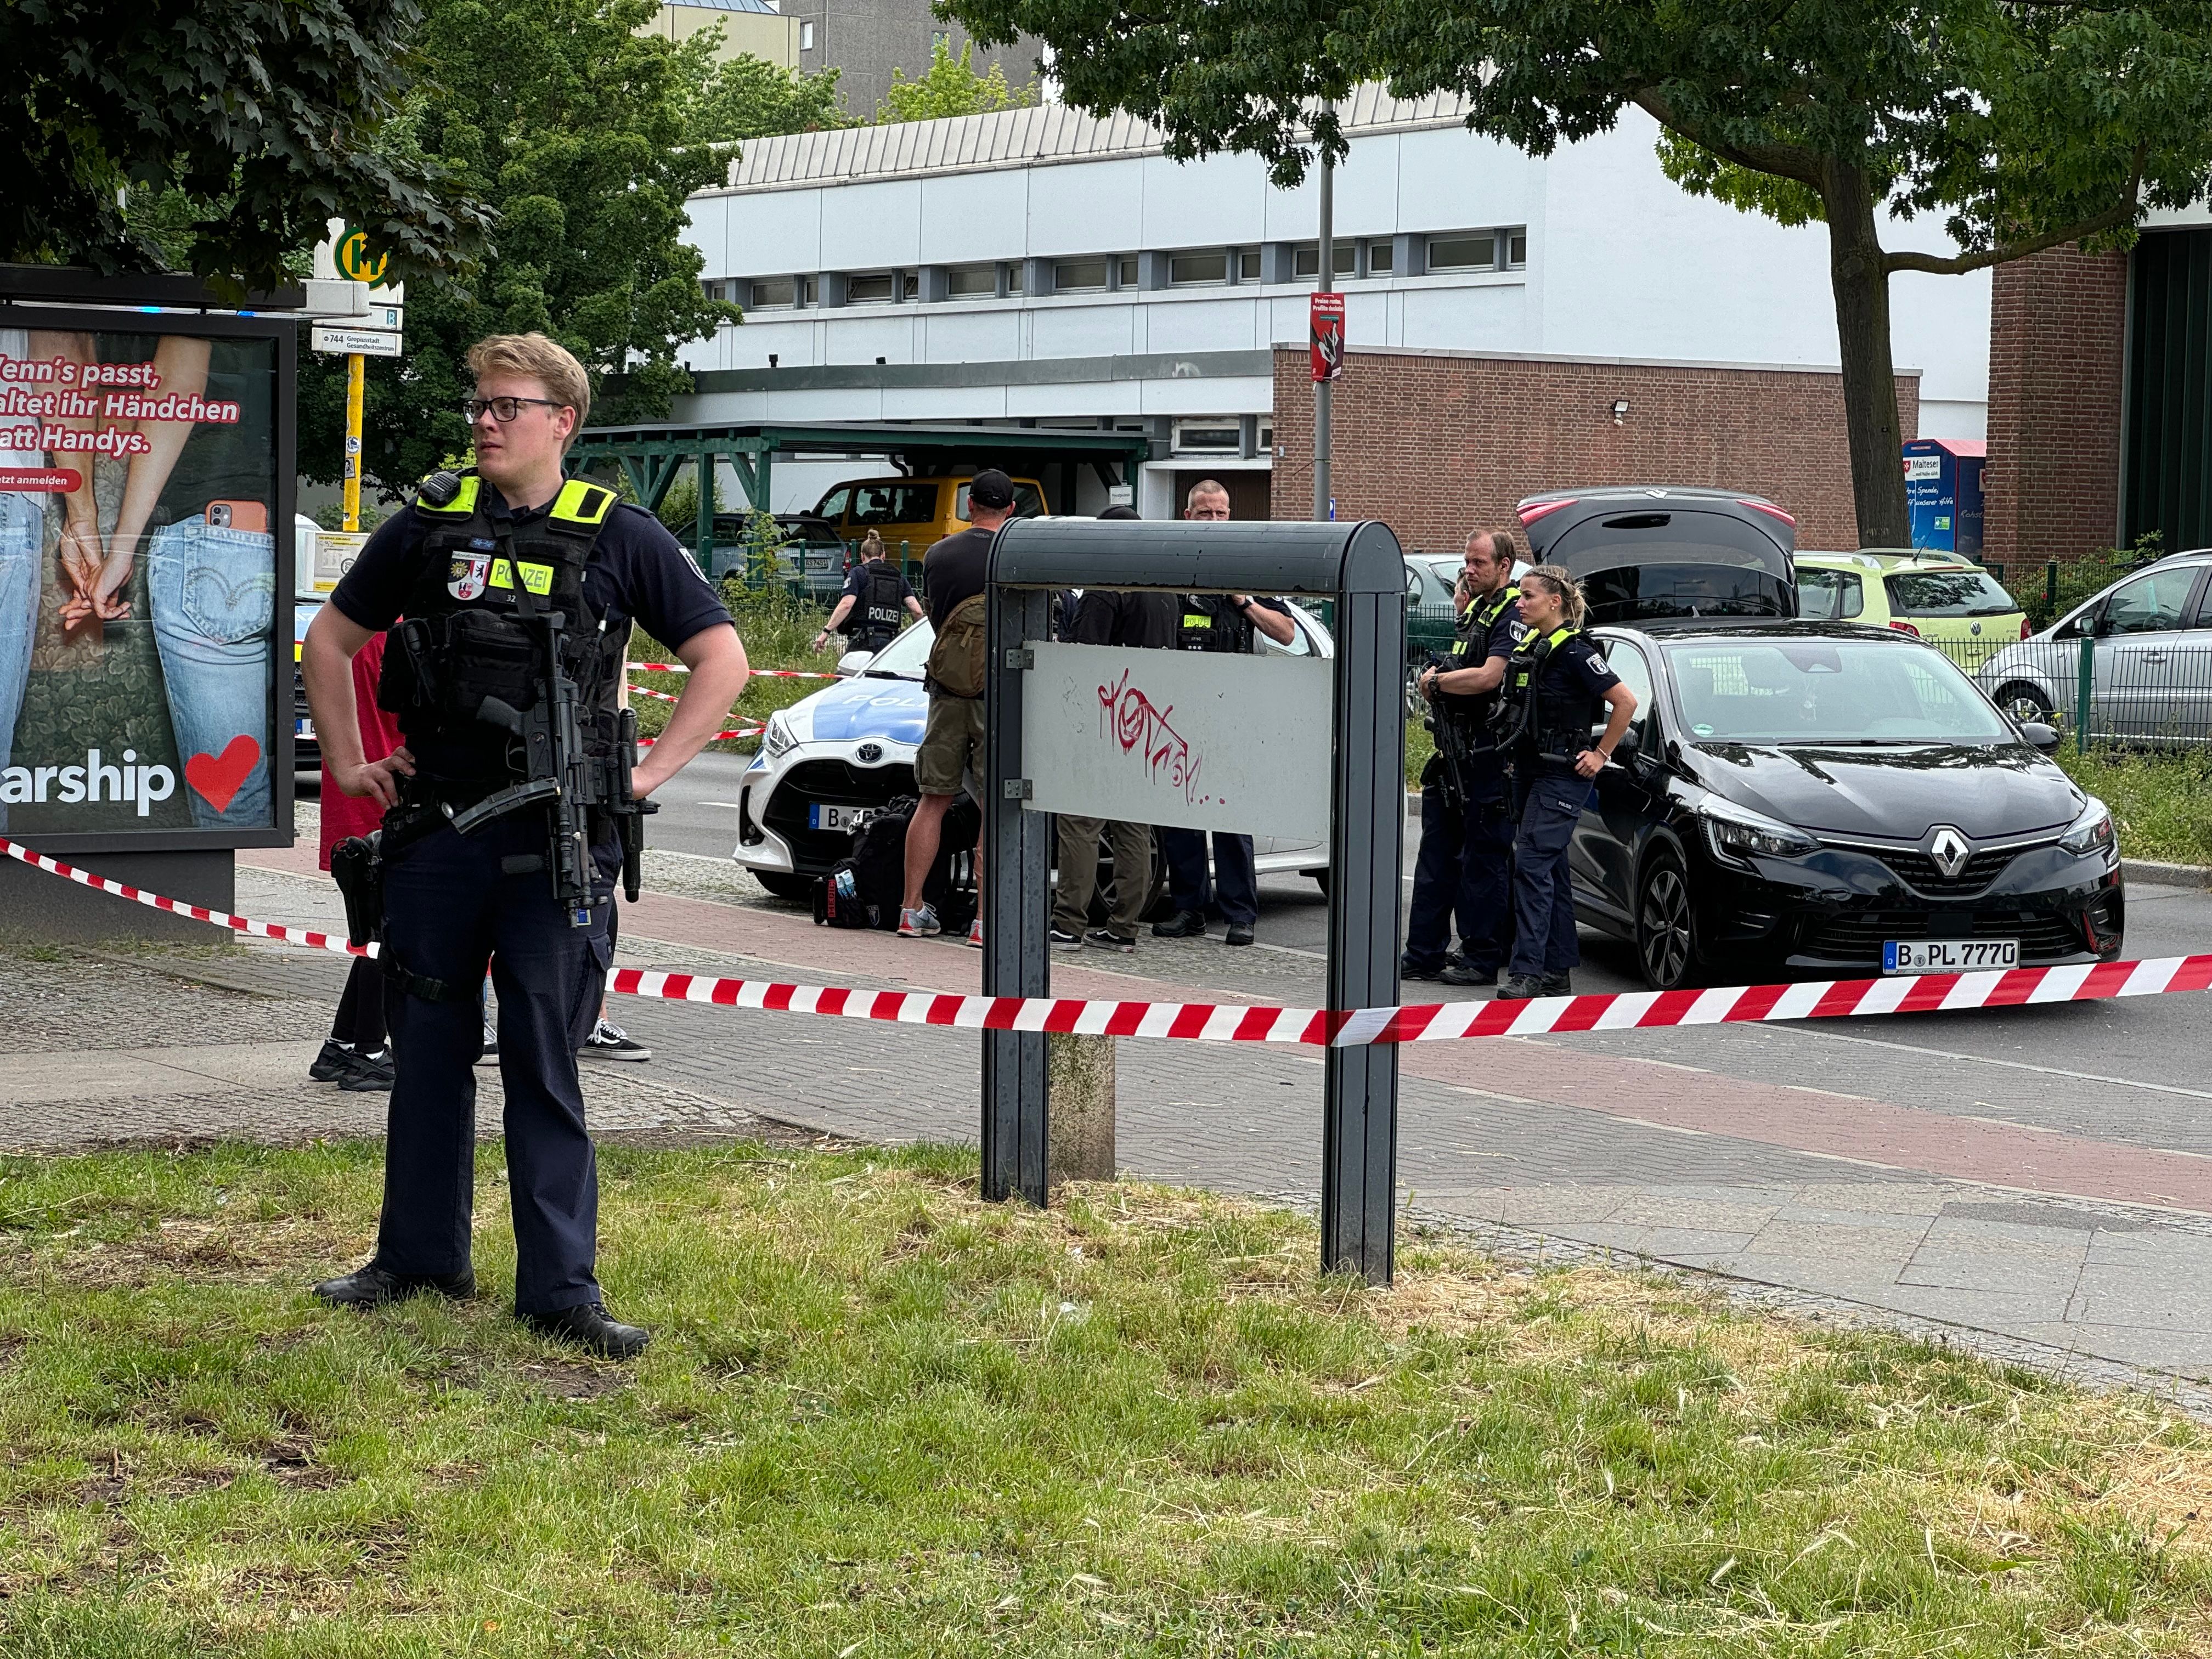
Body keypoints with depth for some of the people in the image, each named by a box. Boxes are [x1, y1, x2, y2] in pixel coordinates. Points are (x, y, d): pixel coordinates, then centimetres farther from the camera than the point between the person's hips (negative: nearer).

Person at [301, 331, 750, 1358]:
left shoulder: (620, 539, 0)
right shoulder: (428, 528, 6)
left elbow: (722, 660, 3)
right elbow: (329, 641, 18)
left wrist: (648, 771, -4)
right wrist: (347, 764, 11)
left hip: (556, 842, -3)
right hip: (435, 832, 3)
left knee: (544, 1063, -2)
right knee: (429, 1050, 11)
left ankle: (561, 1287, 3)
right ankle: (419, 1257, 24)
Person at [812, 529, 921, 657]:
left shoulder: (858, 573, 3)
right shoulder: (899, 578, 16)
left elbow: (846, 604, -11)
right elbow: (917, 610, 7)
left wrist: (826, 631, -11)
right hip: (890, 643, 4)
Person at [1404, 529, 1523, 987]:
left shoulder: (1512, 614, -12)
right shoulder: (1476, 608, 17)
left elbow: (1490, 676, -22)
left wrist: (1436, 681, -9)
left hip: (1488, 757, -10)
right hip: (1452, 752, 10)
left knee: (1484, 858, -3)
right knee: (1437, 855, 10)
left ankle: (1482, 958, 3)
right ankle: (1423, 953, 14)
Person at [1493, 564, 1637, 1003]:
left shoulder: (1575, 652, -14)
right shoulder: (1529, 644, 10)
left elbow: (1626, 701, -14)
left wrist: (1600, 754, -11)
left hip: (1562, 775, -9)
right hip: (1529, 770, 9)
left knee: (1532, 863, -16)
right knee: (1551, 869, 11)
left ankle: (1527, 972, -19)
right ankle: (1558, 972, 16)